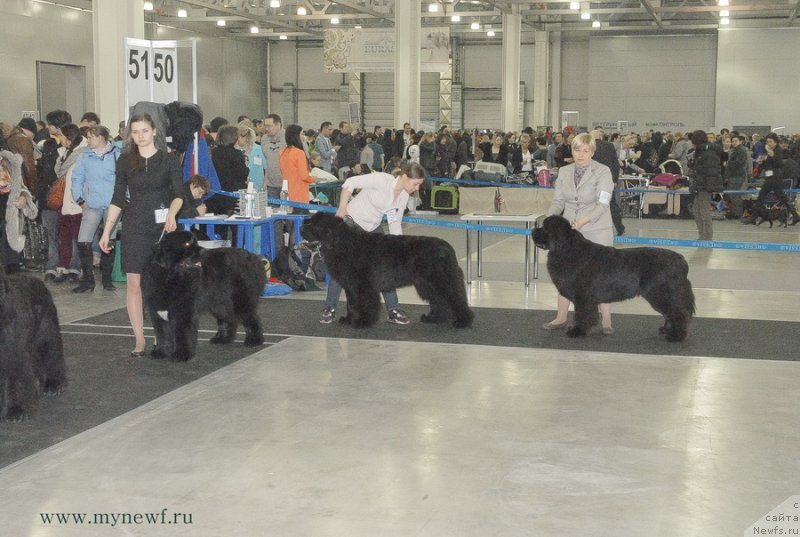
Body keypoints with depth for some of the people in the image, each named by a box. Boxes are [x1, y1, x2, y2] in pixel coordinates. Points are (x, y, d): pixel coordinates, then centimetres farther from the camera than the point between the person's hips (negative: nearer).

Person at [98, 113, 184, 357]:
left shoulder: (169, 160, 1)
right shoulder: (125, 161, 6)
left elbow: (178, 193, -7)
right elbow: (118, 198, 8)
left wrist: (171, 214, -28)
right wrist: (106, 232, 4)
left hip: (163, 227, -1)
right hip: (135, 227, 1)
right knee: (134, 284, -3)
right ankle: (139, 340, 3)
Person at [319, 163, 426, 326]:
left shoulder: (403, 196, -2)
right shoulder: (382, 180, -24)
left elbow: (395, 223, 6)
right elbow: (350, 182, -21)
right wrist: (342, 209, -25)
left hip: (373, 228, 7)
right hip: (352, 222, -7)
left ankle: (393, 310, 8)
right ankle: (329, 309, 4)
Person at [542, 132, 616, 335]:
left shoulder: (603, 172, -7)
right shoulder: (564, 172, 9)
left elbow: (603, 202, -16)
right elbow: (558, 200, 8)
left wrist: (585, 220, -29)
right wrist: (551, 217, -12)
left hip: (596, 232, -4)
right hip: (569, 231, 5)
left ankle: (606, 321, 8)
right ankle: (561, 318, 17)